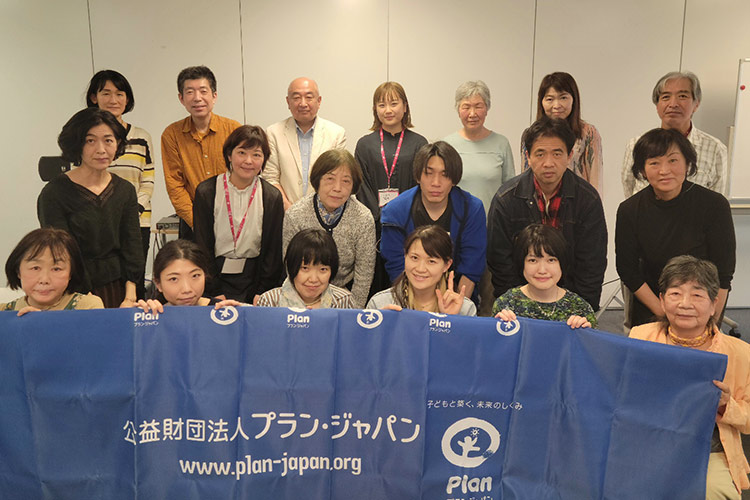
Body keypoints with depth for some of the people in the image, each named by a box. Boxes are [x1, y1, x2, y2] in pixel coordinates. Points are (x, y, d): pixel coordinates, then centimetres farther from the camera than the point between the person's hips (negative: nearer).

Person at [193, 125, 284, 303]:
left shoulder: (272, 197, -1)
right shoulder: (206, 192, -3)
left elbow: (273, 252, 2)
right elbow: (203, 247, -2)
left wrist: (260, 295, -5)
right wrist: (215, 294, -9)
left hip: (254, 278, 1)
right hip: (217, 274, 0)